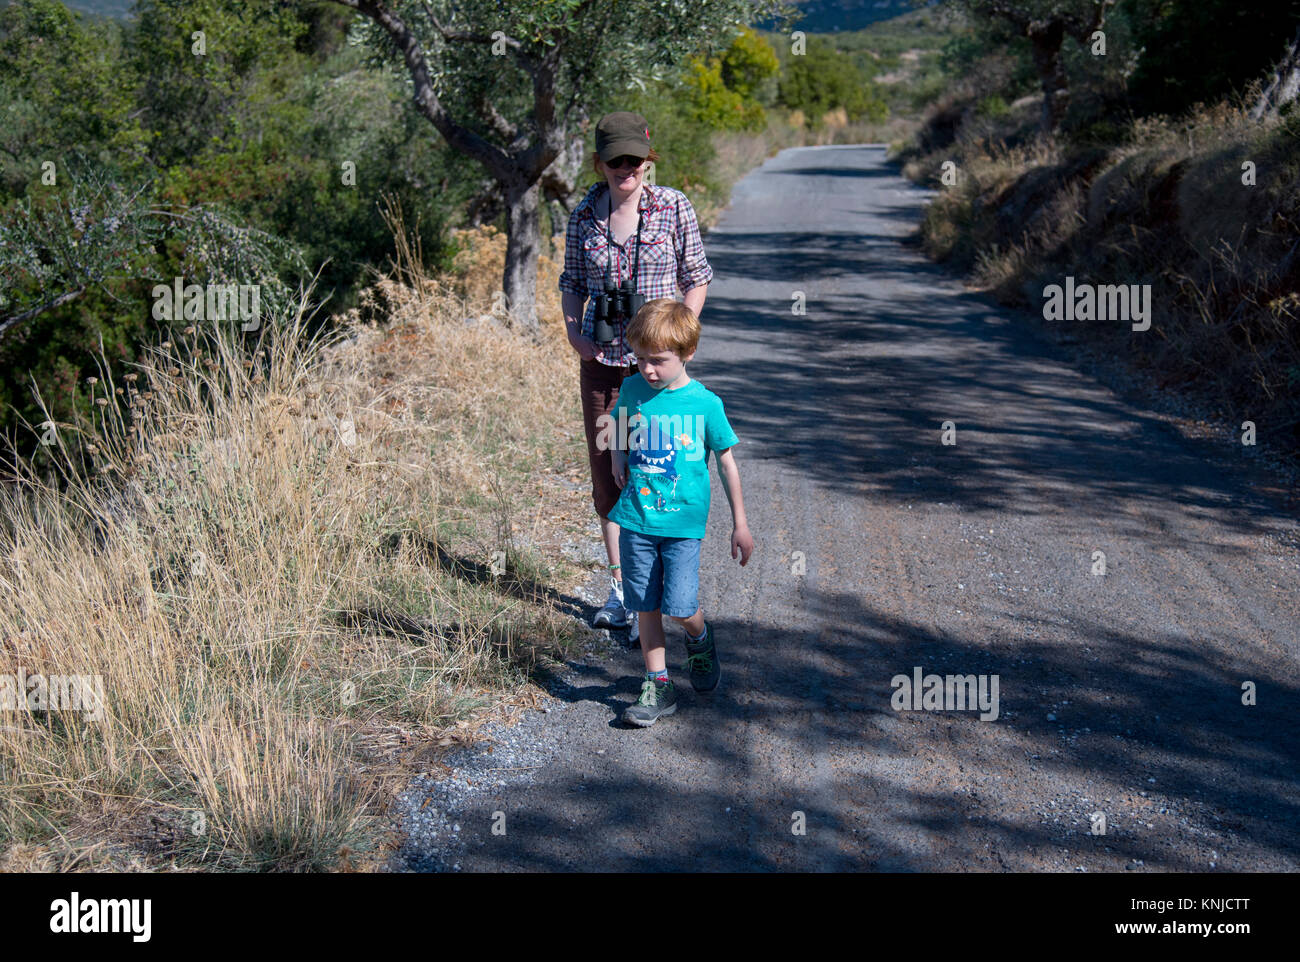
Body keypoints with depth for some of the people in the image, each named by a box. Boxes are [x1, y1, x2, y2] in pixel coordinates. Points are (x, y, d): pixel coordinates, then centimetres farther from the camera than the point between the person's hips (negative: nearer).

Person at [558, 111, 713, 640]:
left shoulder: (674, 208, -5)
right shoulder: (583, 215, 1)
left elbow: (695, 277, 3)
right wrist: (574, 334, -3)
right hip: (601, 359, 3)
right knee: (605, 473, 8)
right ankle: (619, 586, 23)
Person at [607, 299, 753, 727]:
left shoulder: (705, 403, -8)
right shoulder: (632, 390, 1)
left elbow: (726, 463, 1)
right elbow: (615, 422, 24)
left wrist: (740, 523, 4)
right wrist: (618, 458, 5)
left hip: (683, 523, -3)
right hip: (635, 519, 3)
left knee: (679, 606, -10)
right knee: (645, 607, 6)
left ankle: (700, 639, 24)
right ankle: (658, 686, 19)